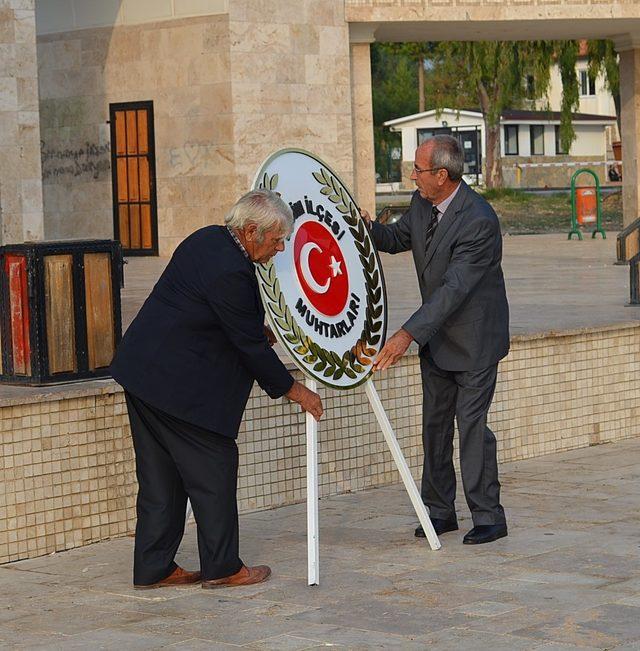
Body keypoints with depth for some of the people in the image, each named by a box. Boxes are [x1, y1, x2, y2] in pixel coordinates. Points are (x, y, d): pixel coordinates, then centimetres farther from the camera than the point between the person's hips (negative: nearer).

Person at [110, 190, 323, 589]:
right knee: (214, 467, 1)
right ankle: (222, 567, 9)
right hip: (177, 384, -10)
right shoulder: (230, 272, -22)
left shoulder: (210, 239, 8)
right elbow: (250, 346, -15)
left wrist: (260, 331, 21)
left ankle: (154, 568, 18)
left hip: (143, 372, 10)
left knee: (162, 475, 13)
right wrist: (294, 391, -5)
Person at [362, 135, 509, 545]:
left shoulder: (479, 221, -28)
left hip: (474, 340, -8)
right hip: (436, 336, 8)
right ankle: (440, 511, 21)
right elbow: (398, 238, 17)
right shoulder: (423, 203, -2)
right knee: (435, 424, 11)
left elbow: (454, 289, -32)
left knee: (472, 423, -7)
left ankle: (488, 517, 4)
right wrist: (369, 229, -7)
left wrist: (409, 334, -37)